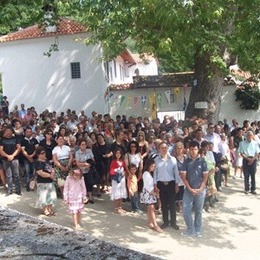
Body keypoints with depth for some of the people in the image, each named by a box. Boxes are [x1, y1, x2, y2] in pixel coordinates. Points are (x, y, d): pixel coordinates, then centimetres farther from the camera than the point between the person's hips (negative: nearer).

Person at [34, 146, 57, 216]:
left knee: (51, 196, 15)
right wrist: (50, 175, -16)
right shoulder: (38, 162, -16)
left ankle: (50, 209, 28)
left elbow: (51, 168, 14)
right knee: (44, 197, 0)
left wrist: (52, 173, -9)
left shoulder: (46, 160, 9)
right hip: (43, 183, -9)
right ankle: (45, 210, 15)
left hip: (50, 181, 9)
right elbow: (40, 173, -25)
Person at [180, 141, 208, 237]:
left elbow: (205, 176, -1)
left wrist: (200, 189, -11)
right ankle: (190, 229, 17)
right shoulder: (186, 161, -1)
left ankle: (198, 230, 24)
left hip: (200, 190, -1)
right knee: (186, 210, -1)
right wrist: (190, 189, -11)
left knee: (198, 211, 9)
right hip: (188, 190, 1)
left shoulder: (202, 161, -3)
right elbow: (183, 176, -2)